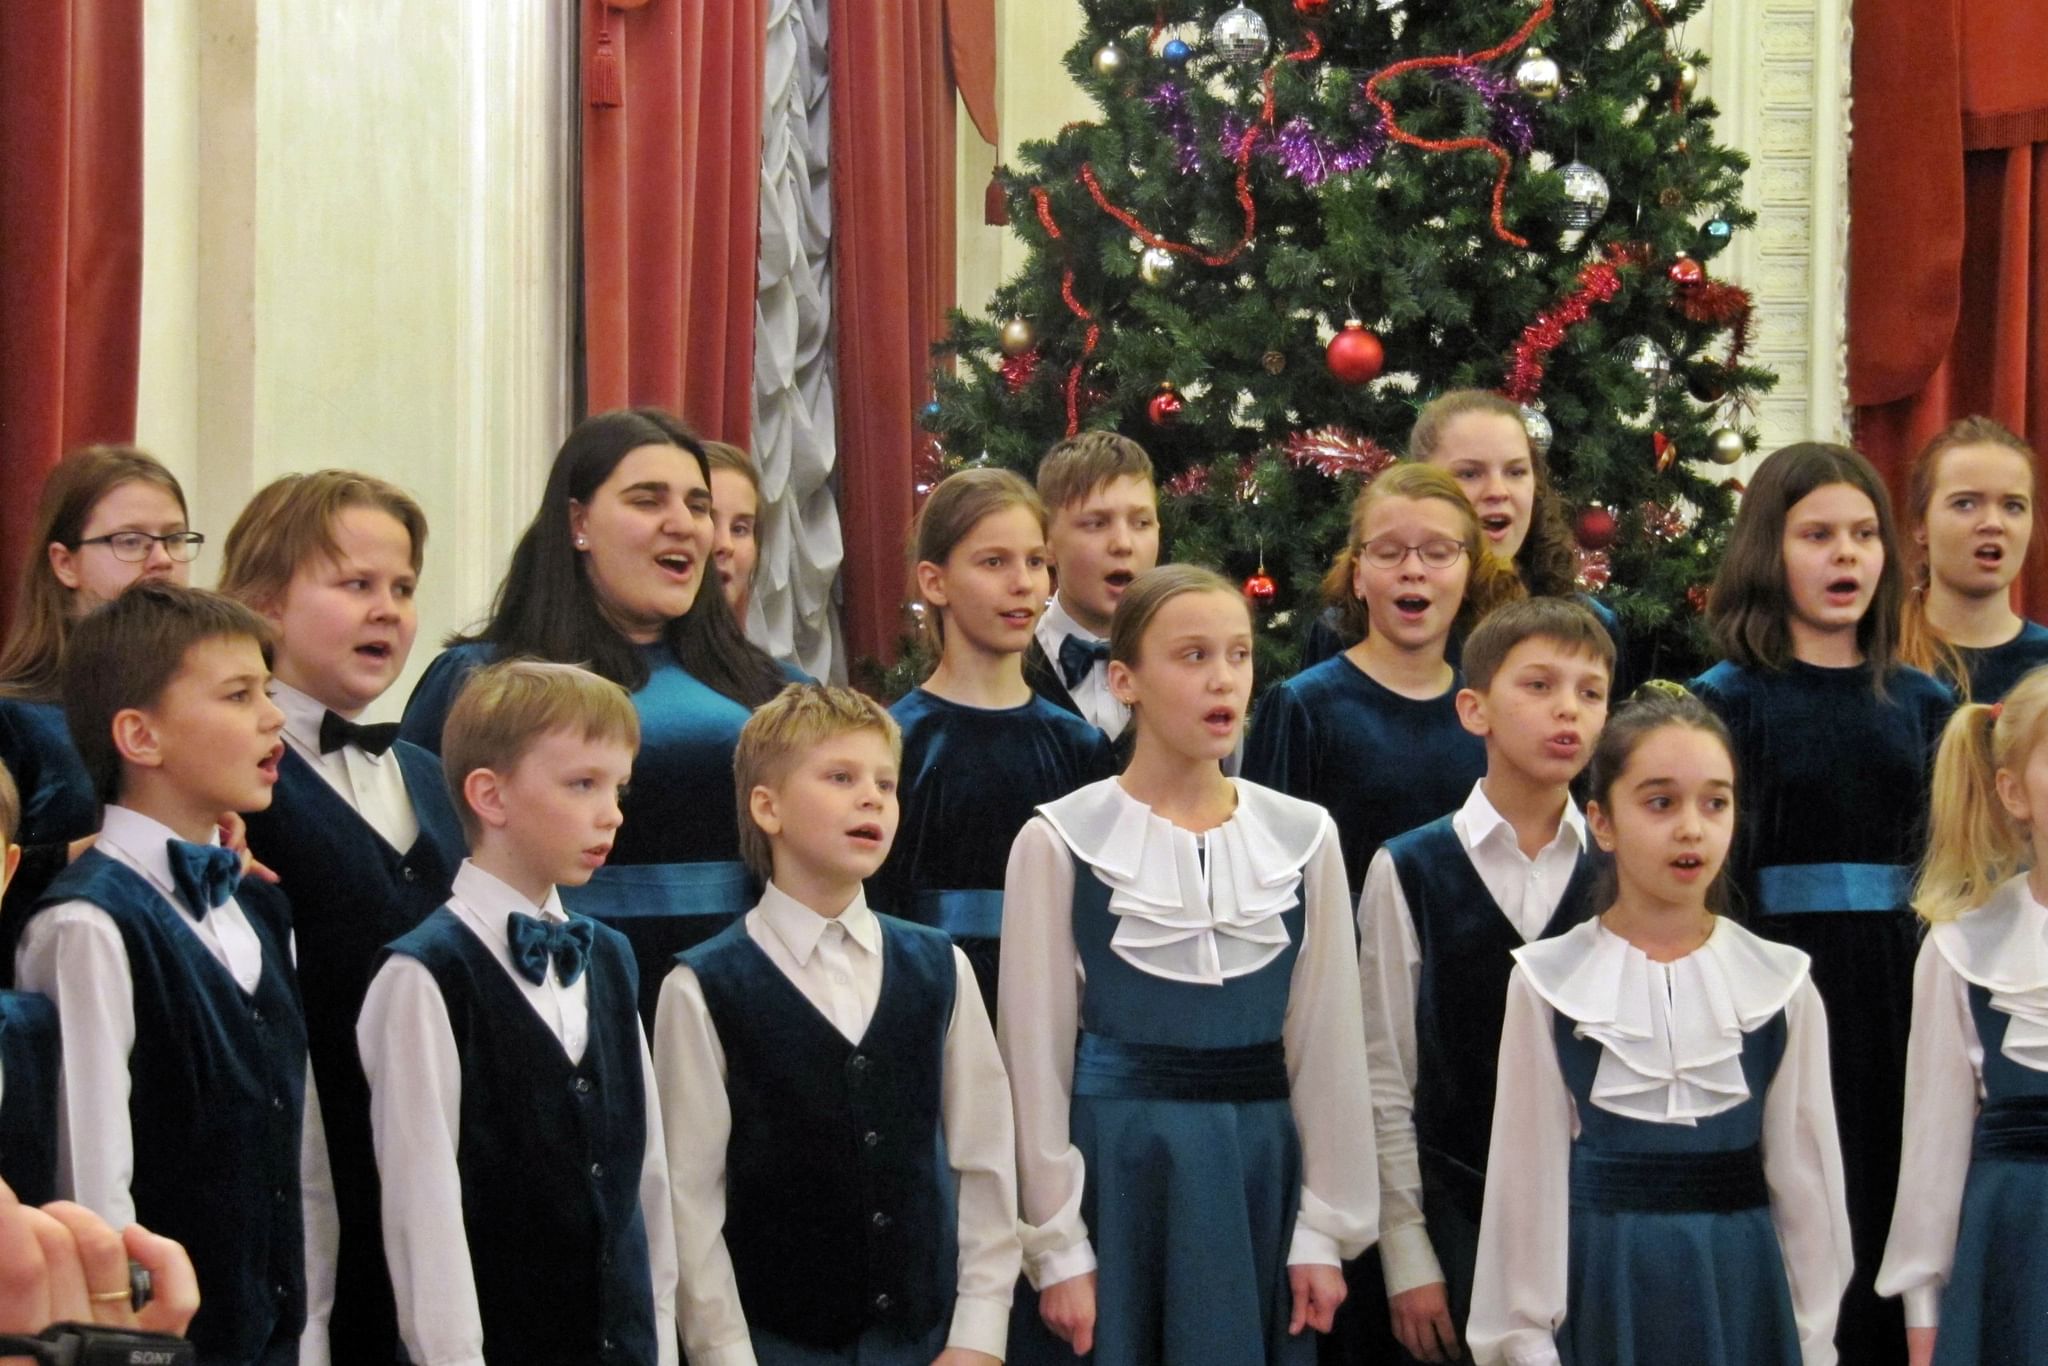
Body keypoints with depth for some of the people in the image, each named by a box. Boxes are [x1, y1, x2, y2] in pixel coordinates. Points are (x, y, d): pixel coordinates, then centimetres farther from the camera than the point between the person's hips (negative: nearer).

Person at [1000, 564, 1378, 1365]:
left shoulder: (1304, 840, 5)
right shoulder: (1061, 843, -4)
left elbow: (1327, 1045, 7)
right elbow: (1036, 1055, -3)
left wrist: (1323, 1231, 4)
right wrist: (1058, 1249, -6)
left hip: (1257, 1177, 3)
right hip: (1113, 1175, -2)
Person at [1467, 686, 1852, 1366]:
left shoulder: (1781, 986, 1)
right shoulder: (1551, 983, -3)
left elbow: (1805, 1178, 4)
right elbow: (1530, 1174, -1)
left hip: (1740, 1286, 1)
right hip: (1603, 1286, -1)